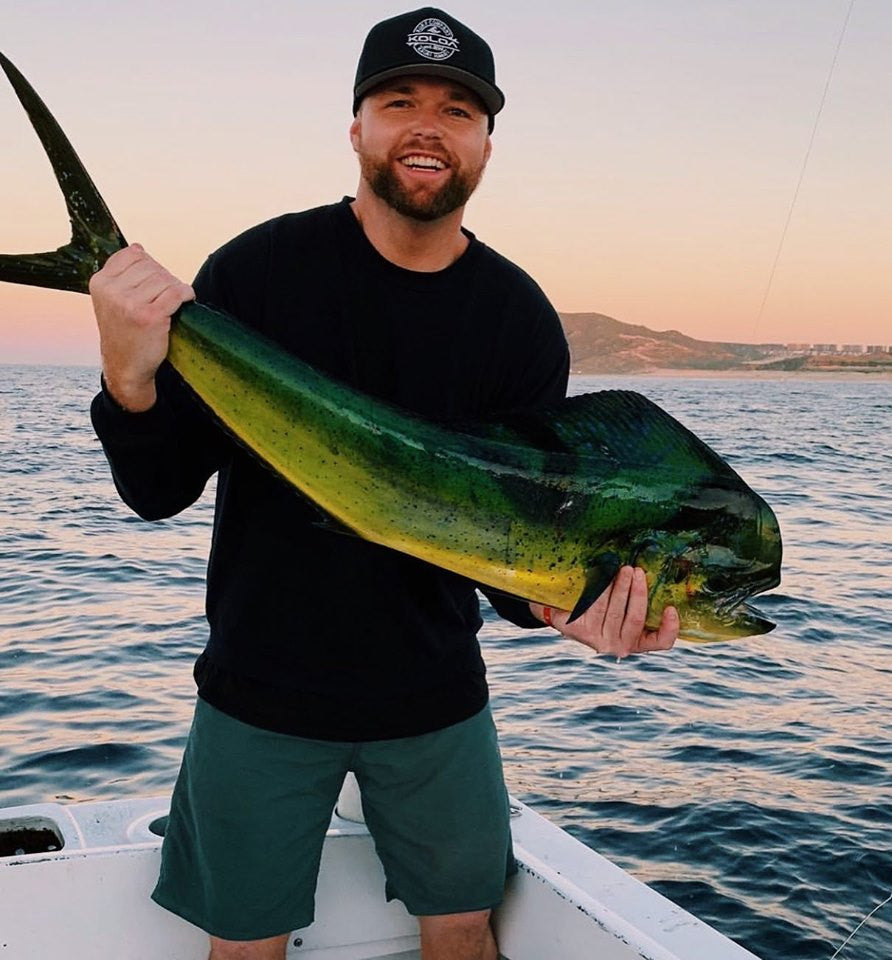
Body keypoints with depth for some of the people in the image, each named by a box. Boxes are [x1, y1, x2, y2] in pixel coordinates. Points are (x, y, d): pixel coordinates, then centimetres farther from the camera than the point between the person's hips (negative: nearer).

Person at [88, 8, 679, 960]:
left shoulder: (522, 320, -5)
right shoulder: (256, 271, -12)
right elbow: (159, 492, -11)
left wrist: (551, 600, -26)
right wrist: (130, 382, -31)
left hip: (435, 693, 2)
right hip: (261, 689, -1)